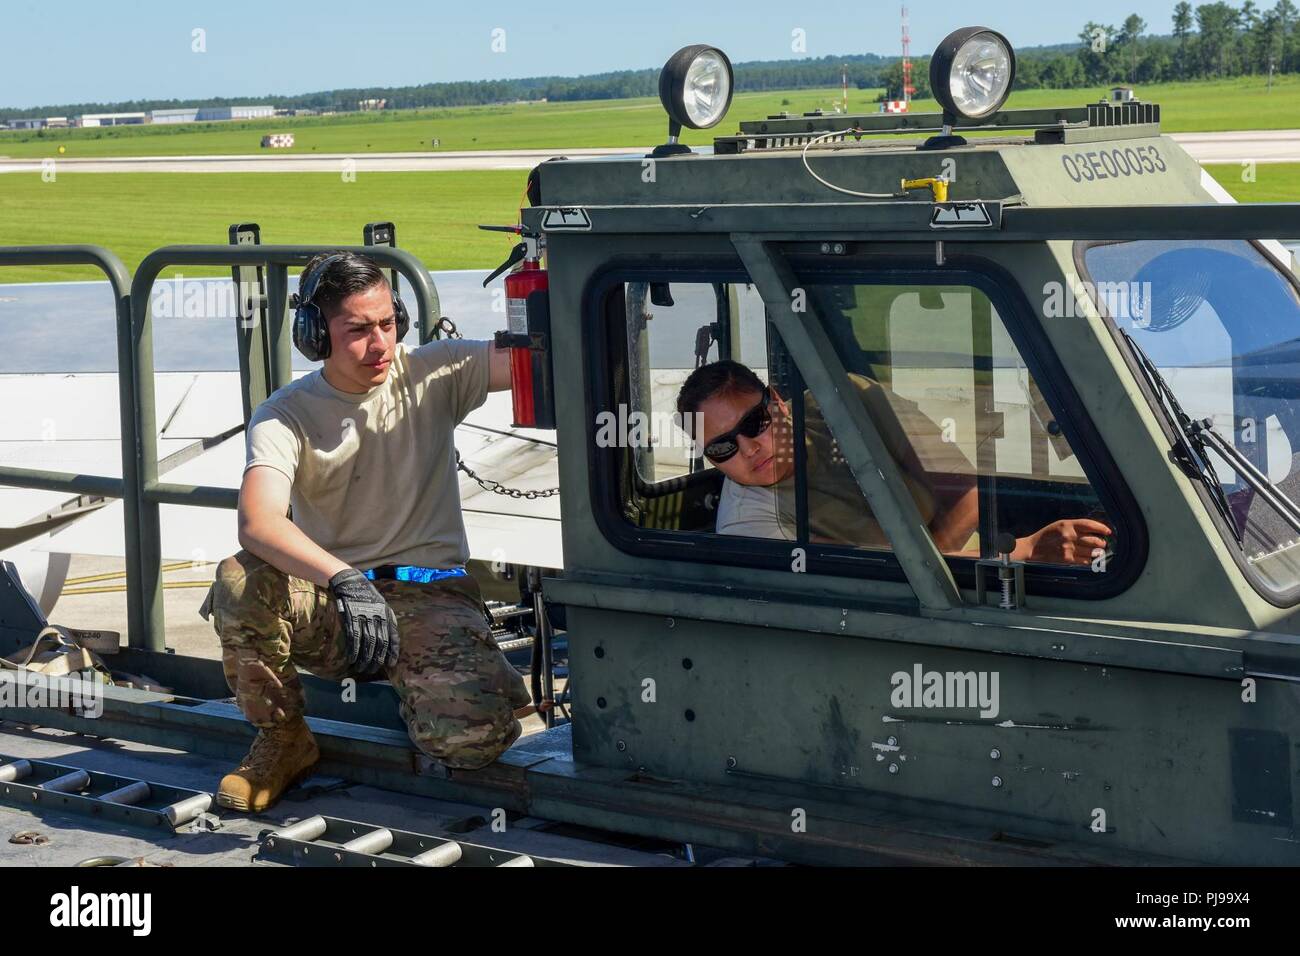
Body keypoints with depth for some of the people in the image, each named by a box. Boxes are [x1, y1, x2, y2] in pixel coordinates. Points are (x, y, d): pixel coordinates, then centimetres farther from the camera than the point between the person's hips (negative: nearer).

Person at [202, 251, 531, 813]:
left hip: (431, 593, 0)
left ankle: (418, 688, 13)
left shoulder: (432, 375, 0)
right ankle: (283, 741, -4)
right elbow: (258, 522, -25)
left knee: (473, 738, -27)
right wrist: (343, 579, -41)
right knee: (239, 583, -32)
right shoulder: (285, 416, -6)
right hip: (327, 600, 0)